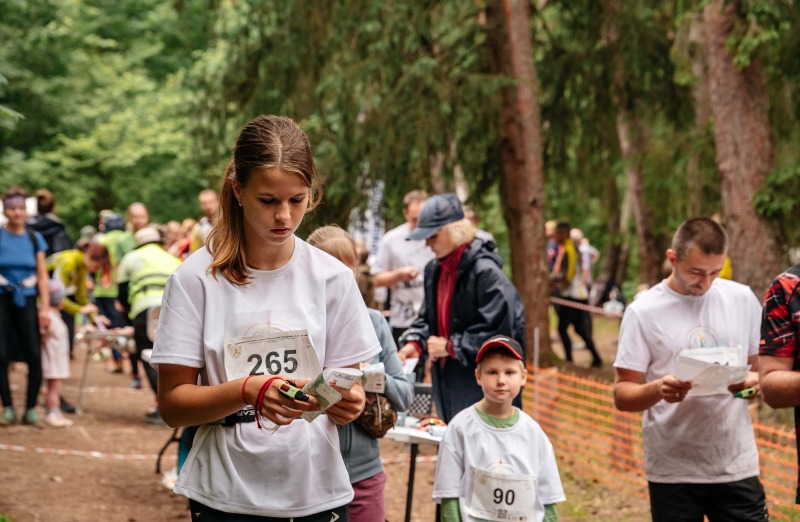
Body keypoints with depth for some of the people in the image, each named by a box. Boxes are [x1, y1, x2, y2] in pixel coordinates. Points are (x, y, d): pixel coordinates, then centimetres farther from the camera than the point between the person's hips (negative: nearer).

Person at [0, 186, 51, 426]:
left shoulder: (34, 239, 8)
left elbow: (42, 276, 8)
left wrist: (45, 307, 2)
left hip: (26, 300, 2)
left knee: (34, 357, -6)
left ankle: (30, 409, 4)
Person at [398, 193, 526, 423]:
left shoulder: (485, 272, -17)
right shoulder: (435, 270, 11)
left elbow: (498, 331, -22)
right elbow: (427, 317, 21)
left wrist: (451, 346, -17)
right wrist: (415, 342, 0)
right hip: (448, 380, 9)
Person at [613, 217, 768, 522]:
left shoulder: (742, 299, 5)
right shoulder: (644, 311, -3)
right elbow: (622, 395, -3)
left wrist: (757, 382, -11)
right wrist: (658, 390, -24)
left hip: (737, 466, 2)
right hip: (672, 471, -2)